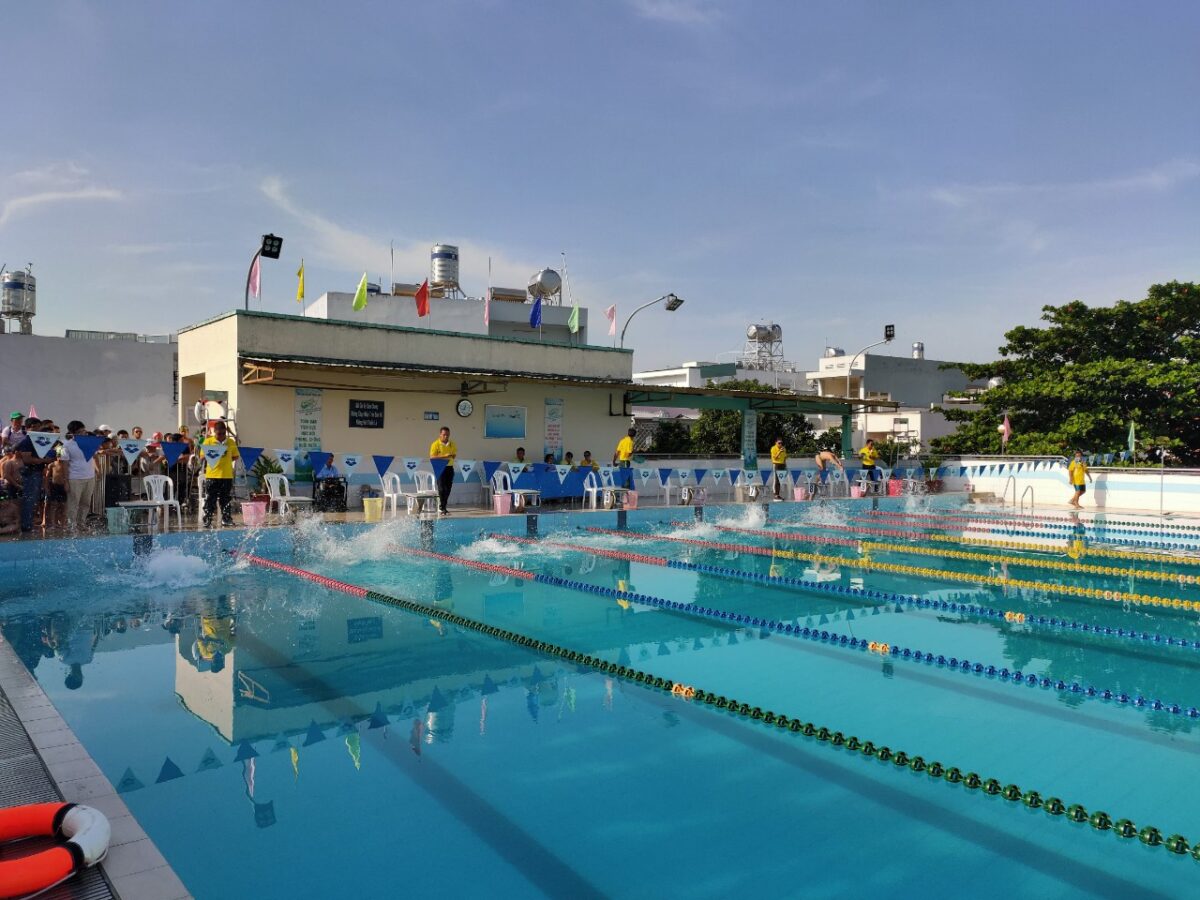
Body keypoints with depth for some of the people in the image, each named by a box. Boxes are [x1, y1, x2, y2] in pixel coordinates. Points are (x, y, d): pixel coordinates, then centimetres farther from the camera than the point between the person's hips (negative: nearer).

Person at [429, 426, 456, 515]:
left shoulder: (452, 444, 10)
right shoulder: (435, 444, -6)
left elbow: (455, 453, 20)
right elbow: (432, 457, -12)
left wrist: (452, 456, -5)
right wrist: (444, 456, -21)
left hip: (449, 468, 5)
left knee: (448, 488, 6)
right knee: (441, 488, -7)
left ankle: (443, 506, 16)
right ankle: (442, 508, -2)